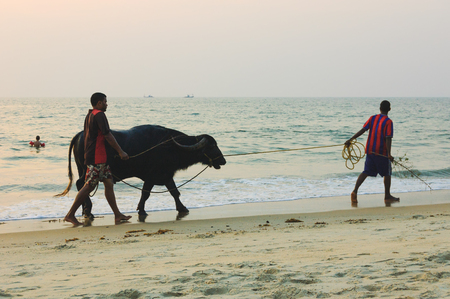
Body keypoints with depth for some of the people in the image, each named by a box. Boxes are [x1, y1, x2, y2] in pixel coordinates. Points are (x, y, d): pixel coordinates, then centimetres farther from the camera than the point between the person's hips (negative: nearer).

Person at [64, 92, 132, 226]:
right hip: (96, 158, -10)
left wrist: (86, 155, 27)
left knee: (109, 183, 9)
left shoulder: (89, 115, 17)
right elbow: (108, 136, -16)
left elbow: (86, 136, 22)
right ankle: (70, 215, -2)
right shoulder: (99, 115, -13)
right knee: (88, 187, -6)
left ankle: (117, 215, 9)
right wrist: (120, 152, -13)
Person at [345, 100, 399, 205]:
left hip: (370, 150, 5)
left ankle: (355, 191, -14)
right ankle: (387, 196, 19)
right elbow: (388, 138, -16)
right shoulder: (388, 122, -9)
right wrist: (389, 154, -20)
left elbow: (363, 130, -2)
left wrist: (351, 139, 0)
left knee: (366, 172, 5)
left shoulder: (373, 118, 5)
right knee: (387, 173, 12)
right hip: (382, 152, -5)